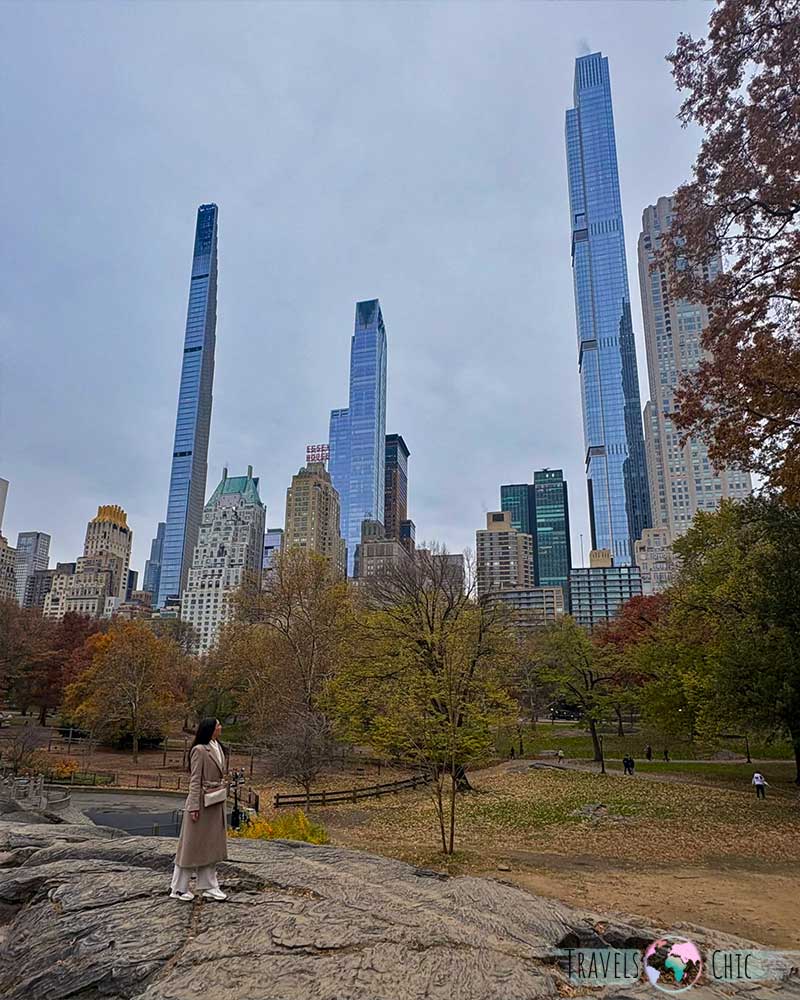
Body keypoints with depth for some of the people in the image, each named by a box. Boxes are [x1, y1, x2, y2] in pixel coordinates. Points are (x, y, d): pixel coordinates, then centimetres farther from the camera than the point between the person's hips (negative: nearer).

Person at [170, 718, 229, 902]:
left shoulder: (218, 747, 8)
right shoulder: (199, 750, -16)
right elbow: (195, 780, -16)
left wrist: (223, 797, 15)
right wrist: (194, 807, -17)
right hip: (202, 802, -8)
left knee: (212, 845, 14)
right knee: (192, 844, 4)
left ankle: (209, 887, 23)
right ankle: (179, 888, 17)